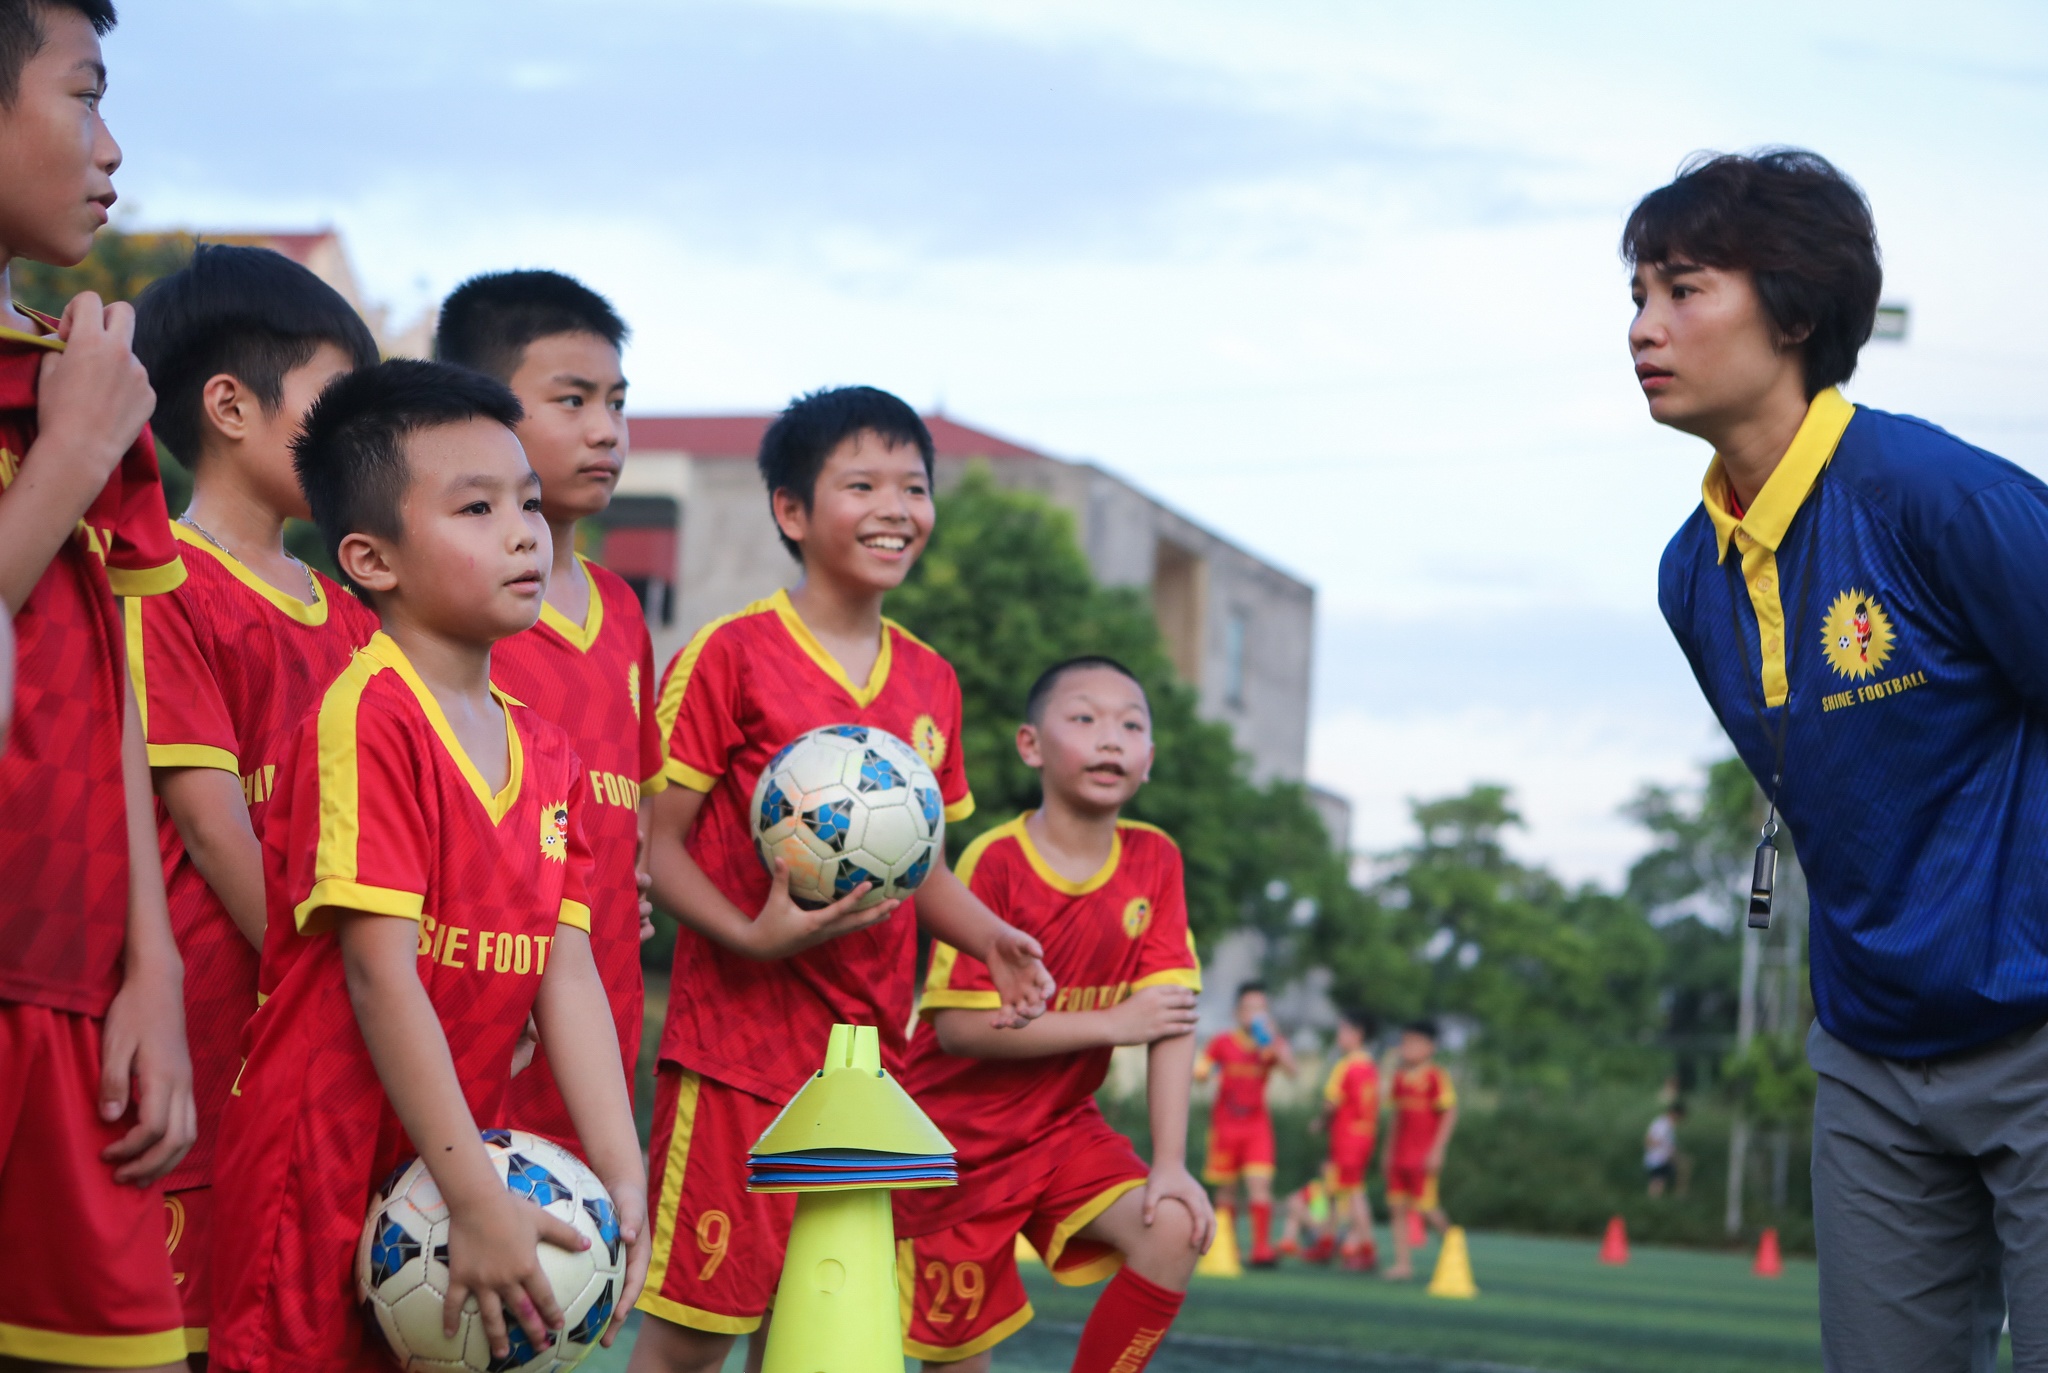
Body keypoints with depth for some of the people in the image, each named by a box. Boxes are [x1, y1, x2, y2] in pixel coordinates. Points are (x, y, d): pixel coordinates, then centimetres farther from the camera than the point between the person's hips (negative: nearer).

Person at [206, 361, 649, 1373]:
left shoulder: (546, 755, 9)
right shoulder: (367, 719, -15)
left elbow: (566, 973, 5)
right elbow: (382, 974, -20)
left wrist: (621, 1173, -6)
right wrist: (476, 1201, -22)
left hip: (460, 1160, 7)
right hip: (327, 1170, -7)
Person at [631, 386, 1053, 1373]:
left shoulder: (930, 682, 12)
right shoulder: (730, 655, -7)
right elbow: (657, 842, -7)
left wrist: (989, 940, 3)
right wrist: (749, 937, -22)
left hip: (870, 1051, 6)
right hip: (738, 1043, -6)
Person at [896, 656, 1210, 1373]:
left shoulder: (1154, 862, -5)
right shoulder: (996, 861, -18)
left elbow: (1171, 1020, -8)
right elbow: (959, 1023, -23)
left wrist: (1170, 1163, -17)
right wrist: (1112, 1023, -21)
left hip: (1060, 1129, 4)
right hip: (960, 1137, -4)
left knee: (1174, 1229, -21)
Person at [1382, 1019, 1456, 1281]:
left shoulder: (1436, 1077, -9)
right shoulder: (1400, 1077, 13)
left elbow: (1450, 1113, -11)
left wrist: (1437, 1150, -15)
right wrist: (1389, 1149, 19)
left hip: (1423, 1155, -7)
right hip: (1399, 1153, 7)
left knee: (1426, 1206, -7)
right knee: (1397, 1207, 3)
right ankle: (1403, 1262, 6)